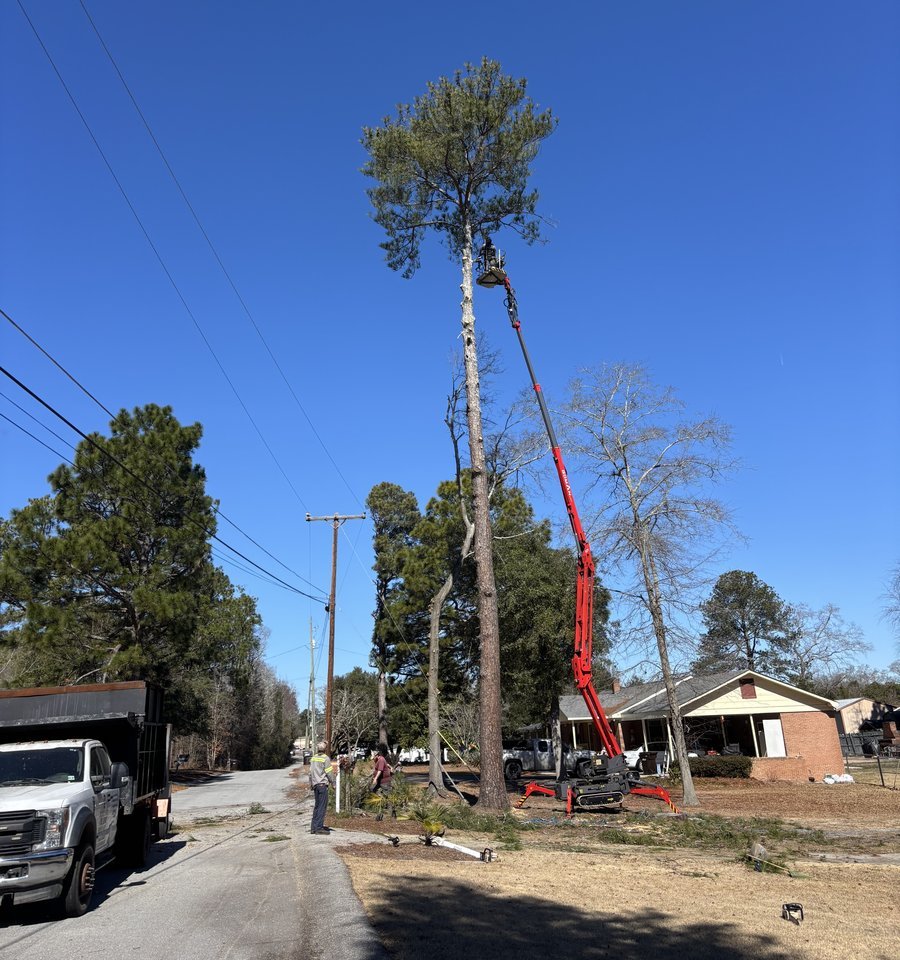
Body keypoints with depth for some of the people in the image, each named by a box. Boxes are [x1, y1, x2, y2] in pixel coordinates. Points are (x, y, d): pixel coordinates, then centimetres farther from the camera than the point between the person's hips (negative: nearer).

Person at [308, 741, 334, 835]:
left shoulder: (313, 758, 10)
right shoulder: (325, 758, -10)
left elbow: (310, 772, 14)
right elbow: (329, 772, -11)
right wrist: (333, 782, 1)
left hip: (315, 784, 7)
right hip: (323, 784, -7)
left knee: (317, 805, 15)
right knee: (322, 806, -4)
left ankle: (313, 827, 17)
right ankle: (318, 827, -6)